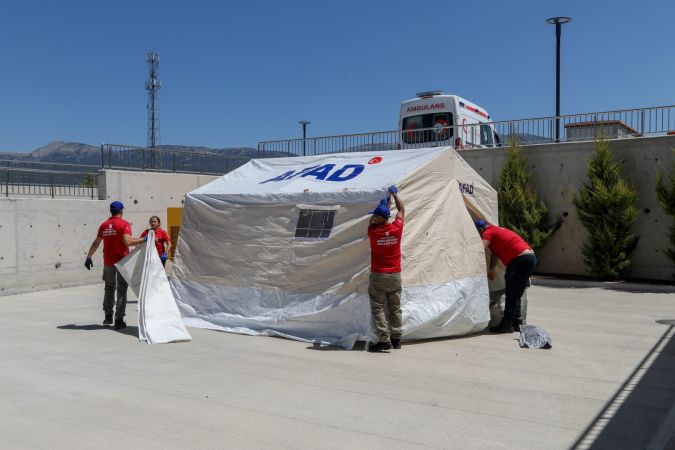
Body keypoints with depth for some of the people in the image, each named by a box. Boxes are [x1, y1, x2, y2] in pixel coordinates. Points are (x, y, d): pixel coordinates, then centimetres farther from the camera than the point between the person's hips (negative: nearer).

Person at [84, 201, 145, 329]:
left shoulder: (104, 225, 6)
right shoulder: (124, 224, -10)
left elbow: (96, 243, 10)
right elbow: (127, 242, -23)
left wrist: (89, 257, 17)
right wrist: (143, 240, -18)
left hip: (108, 262, 4)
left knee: (109, 288, 20)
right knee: (121, 290, 3)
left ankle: (108, 316, 22)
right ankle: (119, 320, 2)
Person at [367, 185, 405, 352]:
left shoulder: (373, 231, -12)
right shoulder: (396, 228, -6)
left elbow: (371, 222, 12)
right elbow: (401, 210, 12)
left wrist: (382, 203, 20)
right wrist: (394, 193, 24)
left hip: (378, 276, -3)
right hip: (395, 275, 3)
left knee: (377, 308, 2)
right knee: (395, 308, 12)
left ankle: (384, 339, -6)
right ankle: (396, 339, 16)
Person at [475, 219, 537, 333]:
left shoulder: (488, 233, -5)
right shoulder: (497, 230, 24)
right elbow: (495, 253, 30)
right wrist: (491, 269, 31)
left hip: (521, 260, -10)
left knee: (511, 294, -5)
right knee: (515, 294, 17)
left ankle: (507, 324, -2)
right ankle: (516, 322, 21)